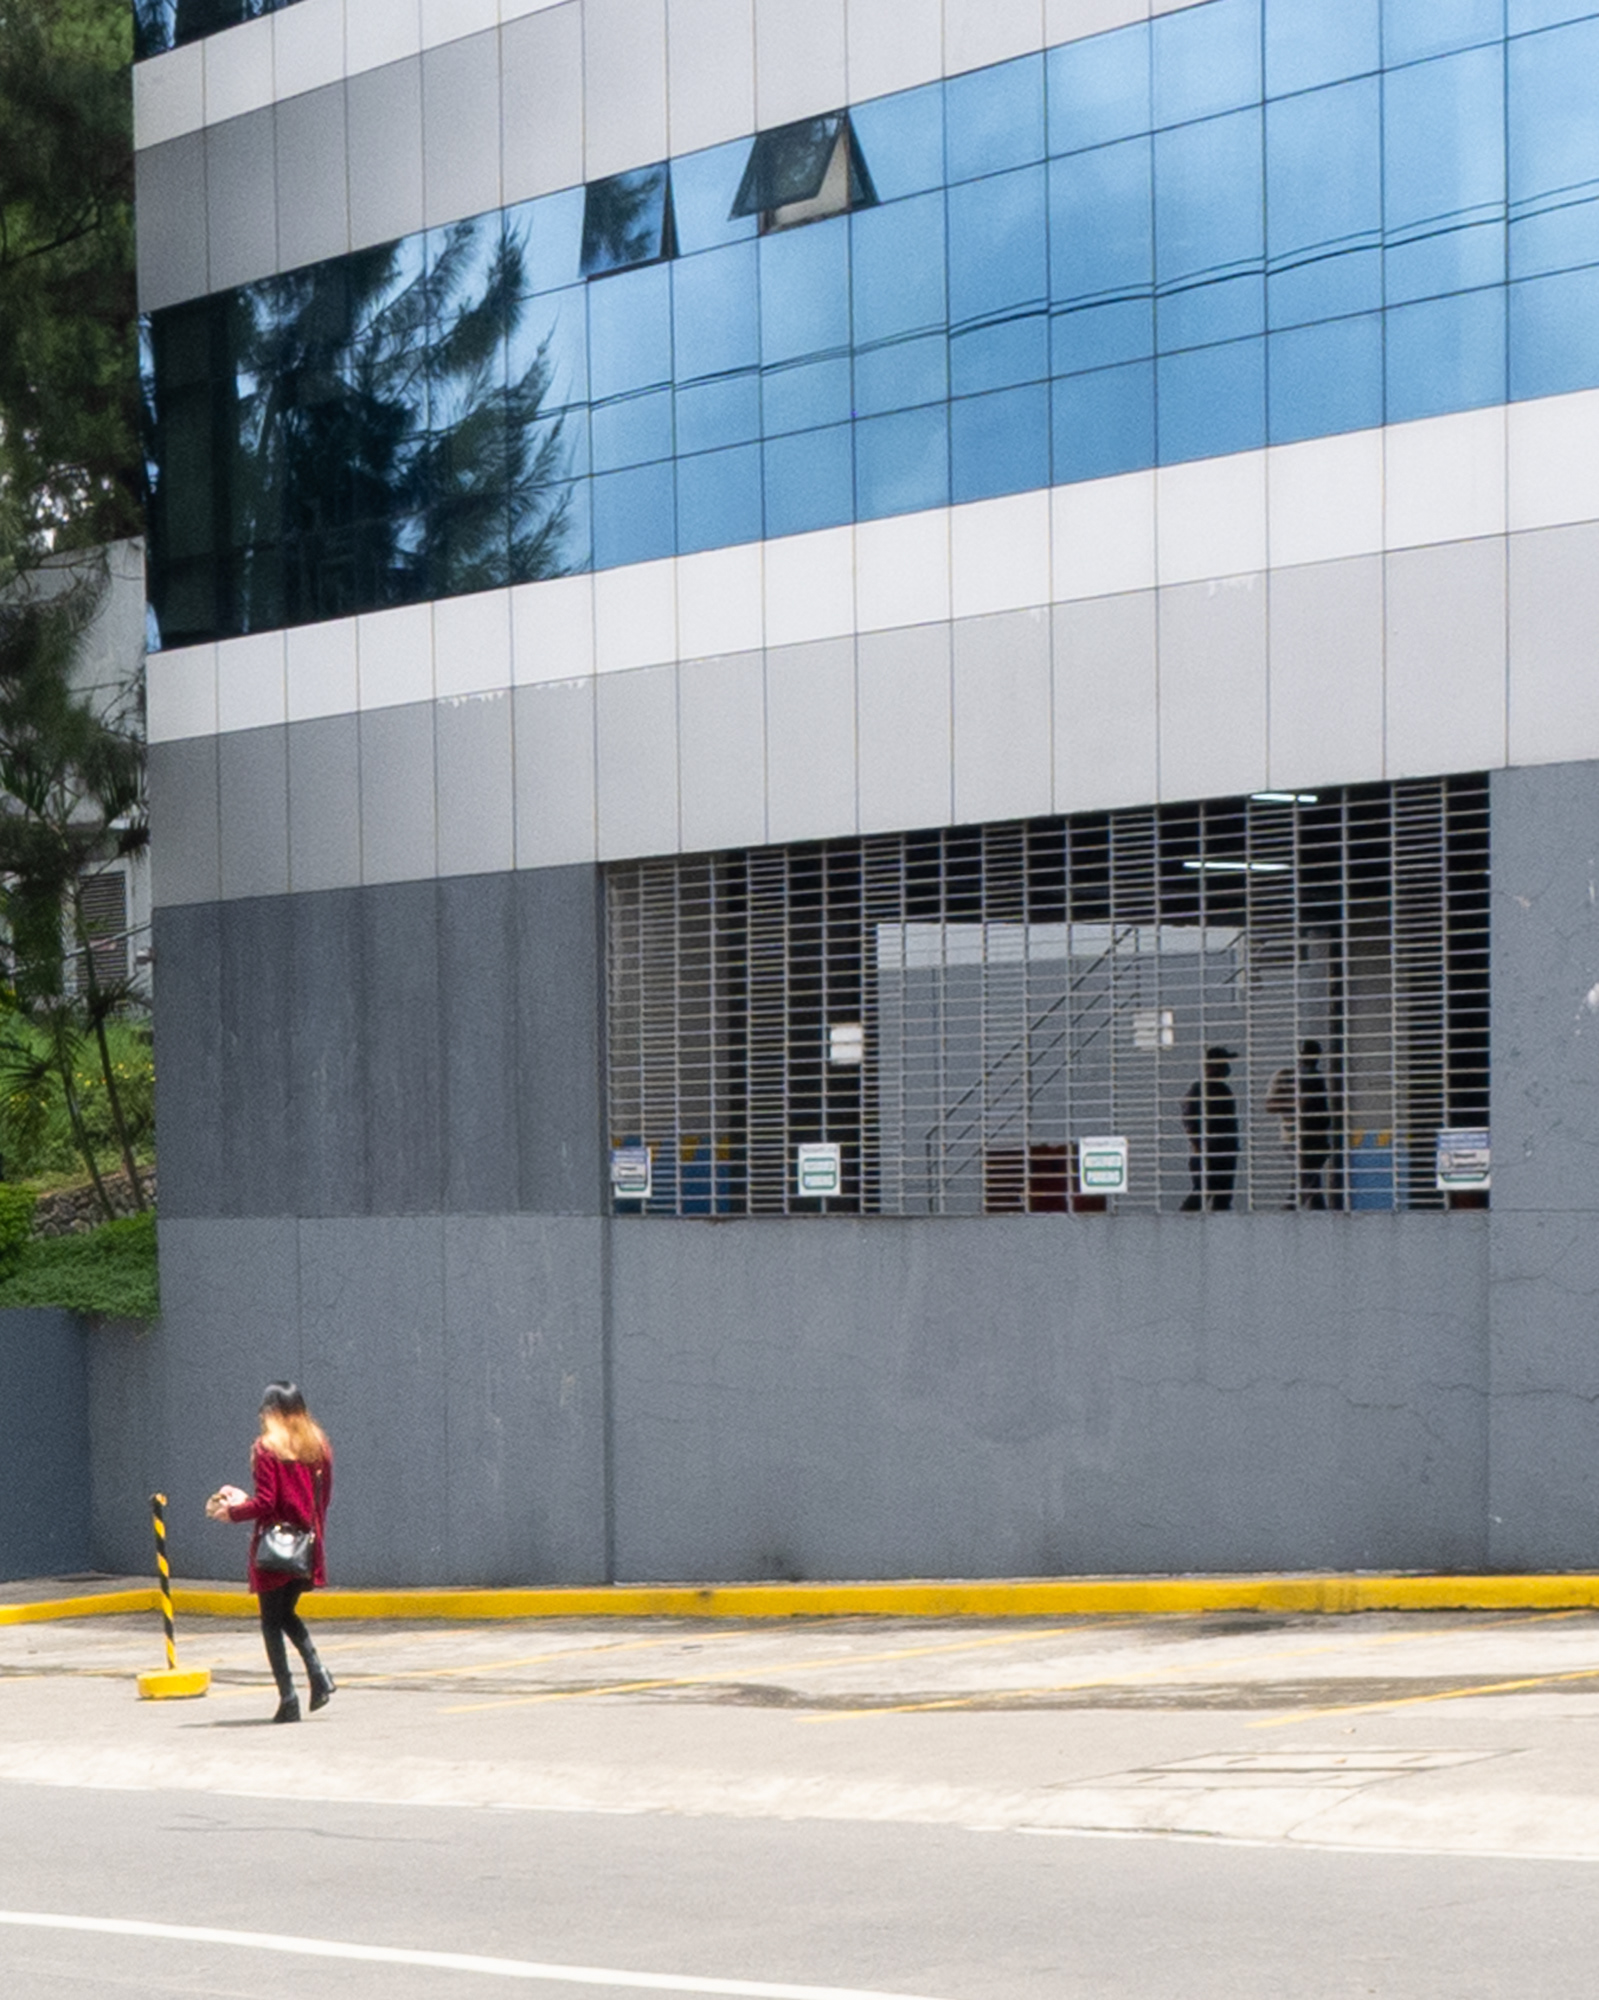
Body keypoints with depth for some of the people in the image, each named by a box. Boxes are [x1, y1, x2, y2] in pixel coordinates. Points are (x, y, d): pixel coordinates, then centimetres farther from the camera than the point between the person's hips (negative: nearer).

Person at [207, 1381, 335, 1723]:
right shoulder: (318, 1446, 7)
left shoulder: (267, 1448, -11)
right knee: (286, 1613, 22)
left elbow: (265, 1503, -16)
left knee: (272, 1621, 4)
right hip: (309, 1546, 6)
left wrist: (232, 1511, 1)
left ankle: (288, 1698, -2)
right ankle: (318, 1674, 3)